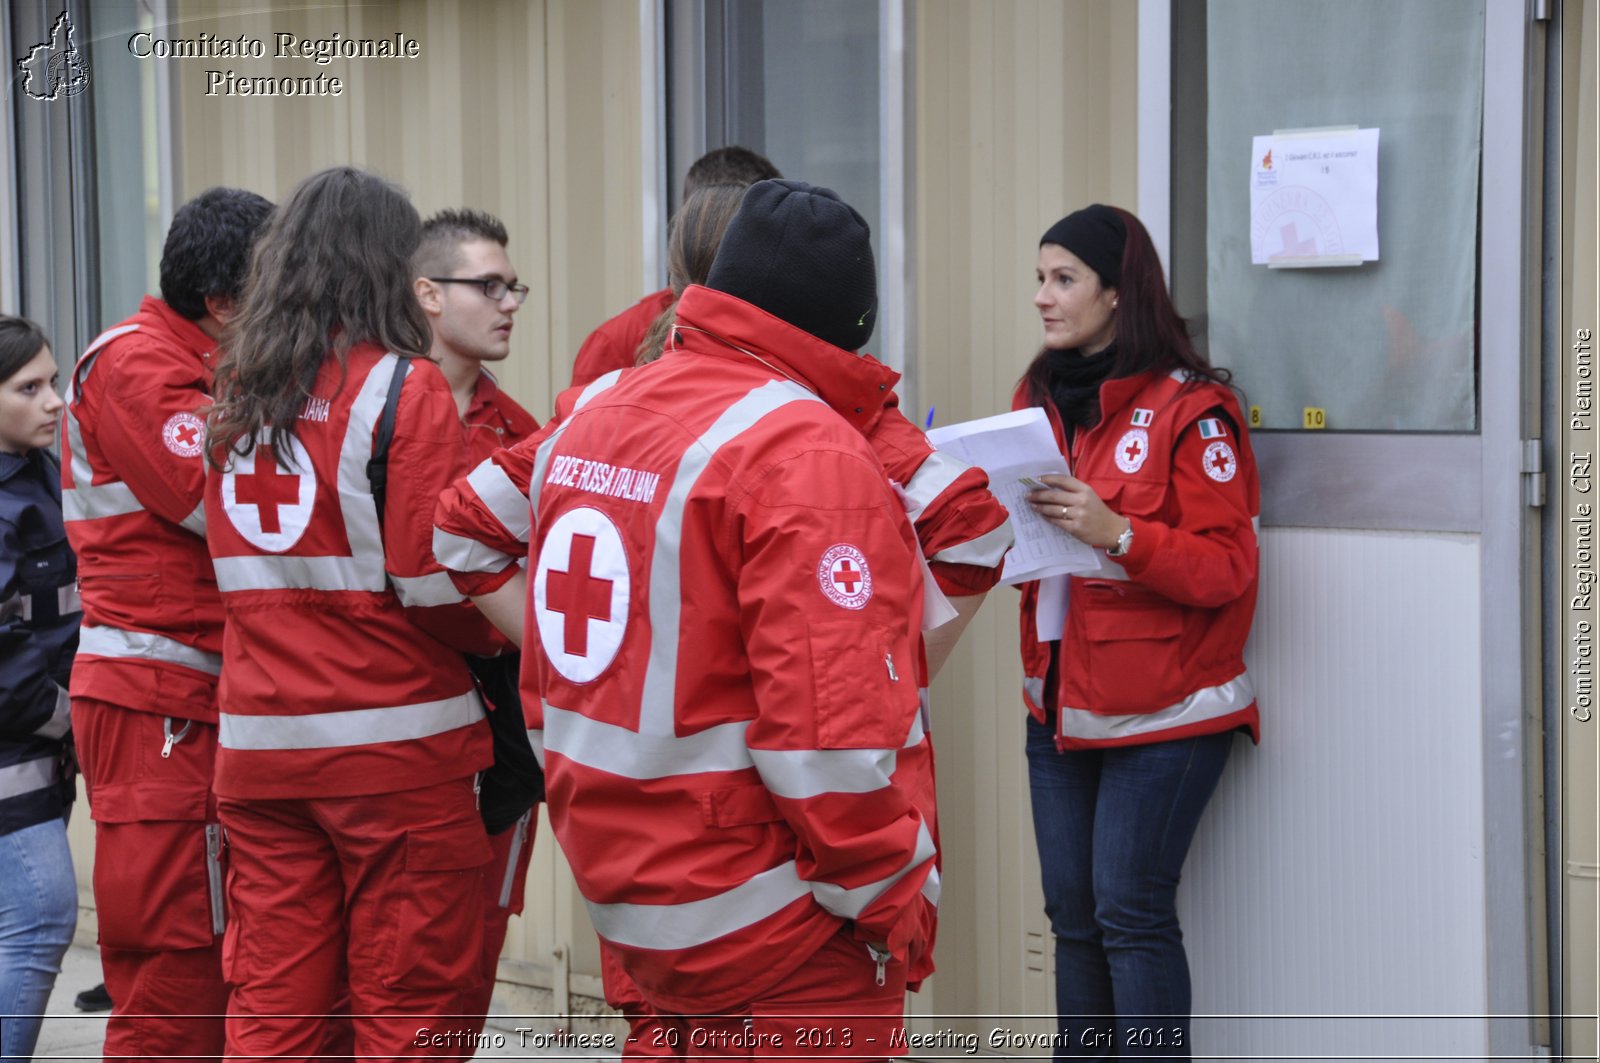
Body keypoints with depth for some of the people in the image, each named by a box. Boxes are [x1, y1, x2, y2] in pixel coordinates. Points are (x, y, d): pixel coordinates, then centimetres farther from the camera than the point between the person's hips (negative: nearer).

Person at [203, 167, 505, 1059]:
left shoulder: (235, 393, 9)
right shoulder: (405, 387, -9)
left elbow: (241, 567, 14)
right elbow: (436, 580, -14)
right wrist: (502, 637, 3)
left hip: (258, 740, 6)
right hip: (396, 740, -5)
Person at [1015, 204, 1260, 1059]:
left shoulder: (1190, 408, -10)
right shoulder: (1040, 397, 10)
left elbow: (1227, 568, -13)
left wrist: (1116, 532, -26)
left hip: (1160, 714, -6)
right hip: (1059, 702, 6)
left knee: (1130, 912, -8)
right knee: (1071, 913, 8)